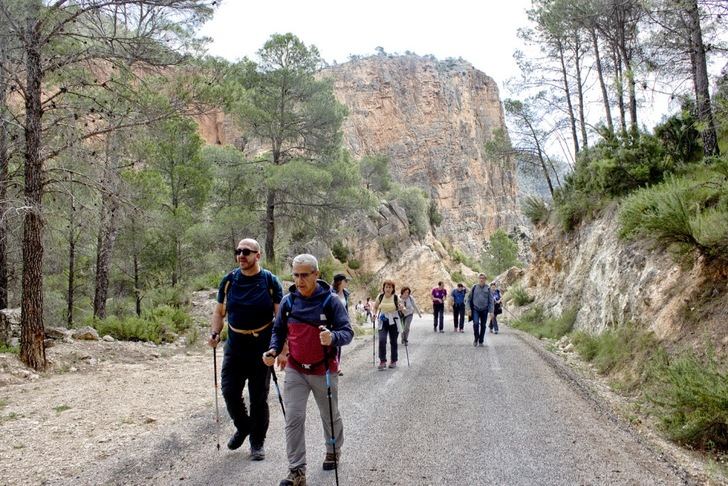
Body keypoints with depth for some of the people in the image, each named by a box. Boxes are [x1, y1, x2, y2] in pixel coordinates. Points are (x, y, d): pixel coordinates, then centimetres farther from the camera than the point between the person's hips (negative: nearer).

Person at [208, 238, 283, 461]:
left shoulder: (270, 281, -5)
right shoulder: (229, 281, 3)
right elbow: (219, 311, 13)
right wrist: (215, 333, -5)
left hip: (262, 347, -2)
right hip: (235, 346, 3)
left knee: (259, 397, 5)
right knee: (229, 391, -2)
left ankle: (257, 442, 22)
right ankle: (243, 427, 27)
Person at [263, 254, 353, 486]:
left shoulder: (330, 301, -13)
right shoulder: (288, 301, -2)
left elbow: (348, 332, -16)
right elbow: (278, 331, 9)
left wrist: (333, 337, -38)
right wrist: (274, 350, -11)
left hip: (324, 371, -2)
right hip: (295, 371, 2)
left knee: (330, 416, 17)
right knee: (293, 419, -4)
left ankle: (333, 450, 44)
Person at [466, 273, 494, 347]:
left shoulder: (488, 288, 1)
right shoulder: (474, 287, 1)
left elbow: (491, 300, 3)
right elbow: (469, 298, 6)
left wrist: (491, 311, -3)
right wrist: (469, 308, -1)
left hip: (484, 310, 1)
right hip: (475, 309, -1)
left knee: (483, 326, 6)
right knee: (476, 323, -17)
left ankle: (481, 341, 19)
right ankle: (476, 339, 4)